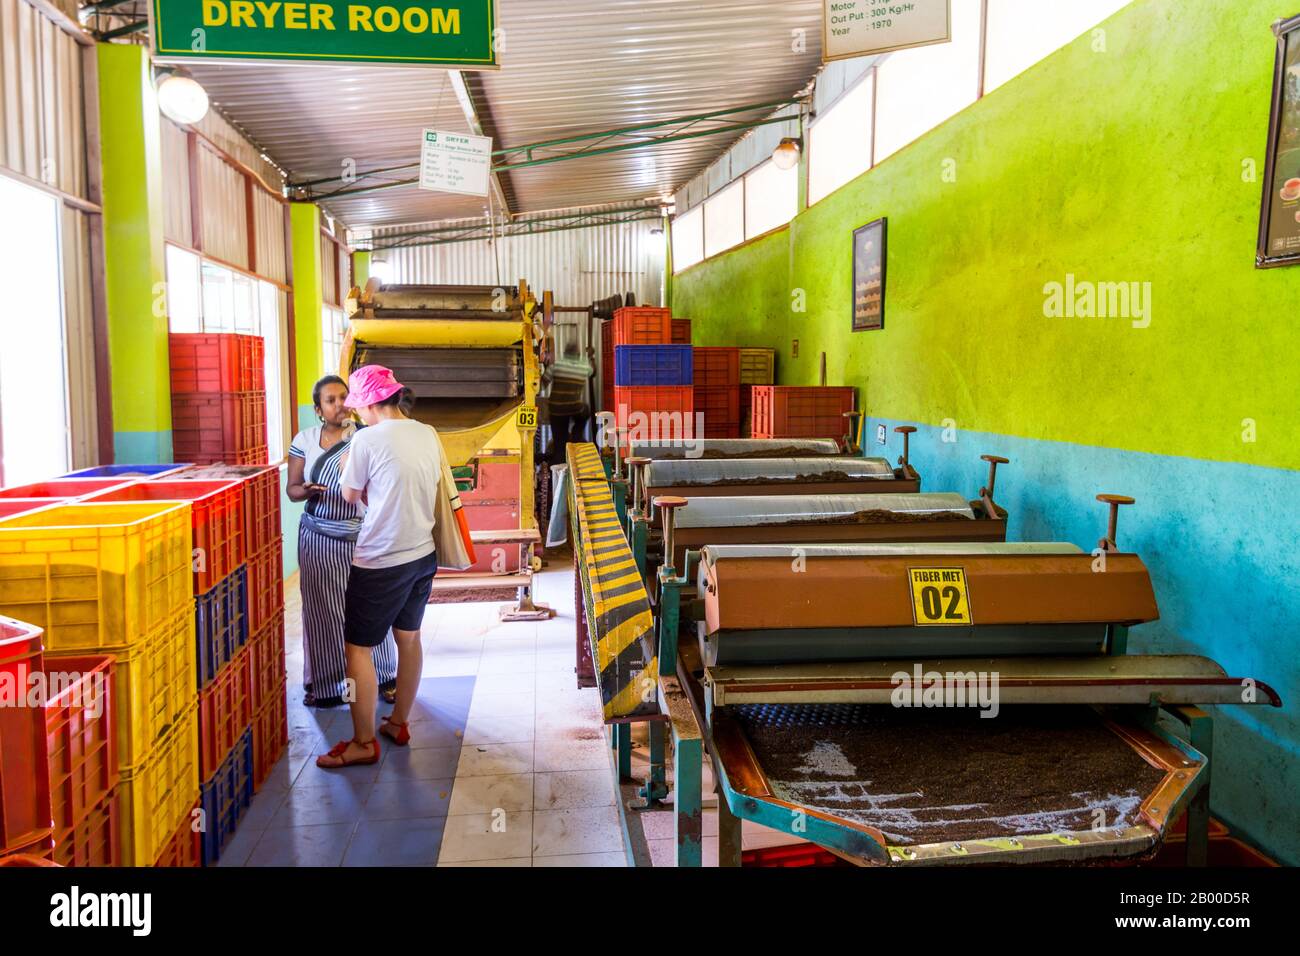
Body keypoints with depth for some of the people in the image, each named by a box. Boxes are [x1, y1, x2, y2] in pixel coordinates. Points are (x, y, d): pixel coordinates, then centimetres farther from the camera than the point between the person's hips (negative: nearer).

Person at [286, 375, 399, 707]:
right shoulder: (304, 439, 2)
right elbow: (292, 489, 4)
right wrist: (308, 491, -18)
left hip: (360, 536, -1)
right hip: (318, 539, 1)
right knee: (323, 610, 5)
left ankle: (383, 676, 22)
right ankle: (325, 683, 19)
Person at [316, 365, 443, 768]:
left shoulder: (367, 439, -16)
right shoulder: (428, 434, 2)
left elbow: (351, 495, -2)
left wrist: (347, 467, 16)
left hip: (380, 561, -7)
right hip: (423, 555, 7)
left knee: (359, 648, 4)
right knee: (409, 638, 19)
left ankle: (364, 743, 10)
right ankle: (399, 723, 32)